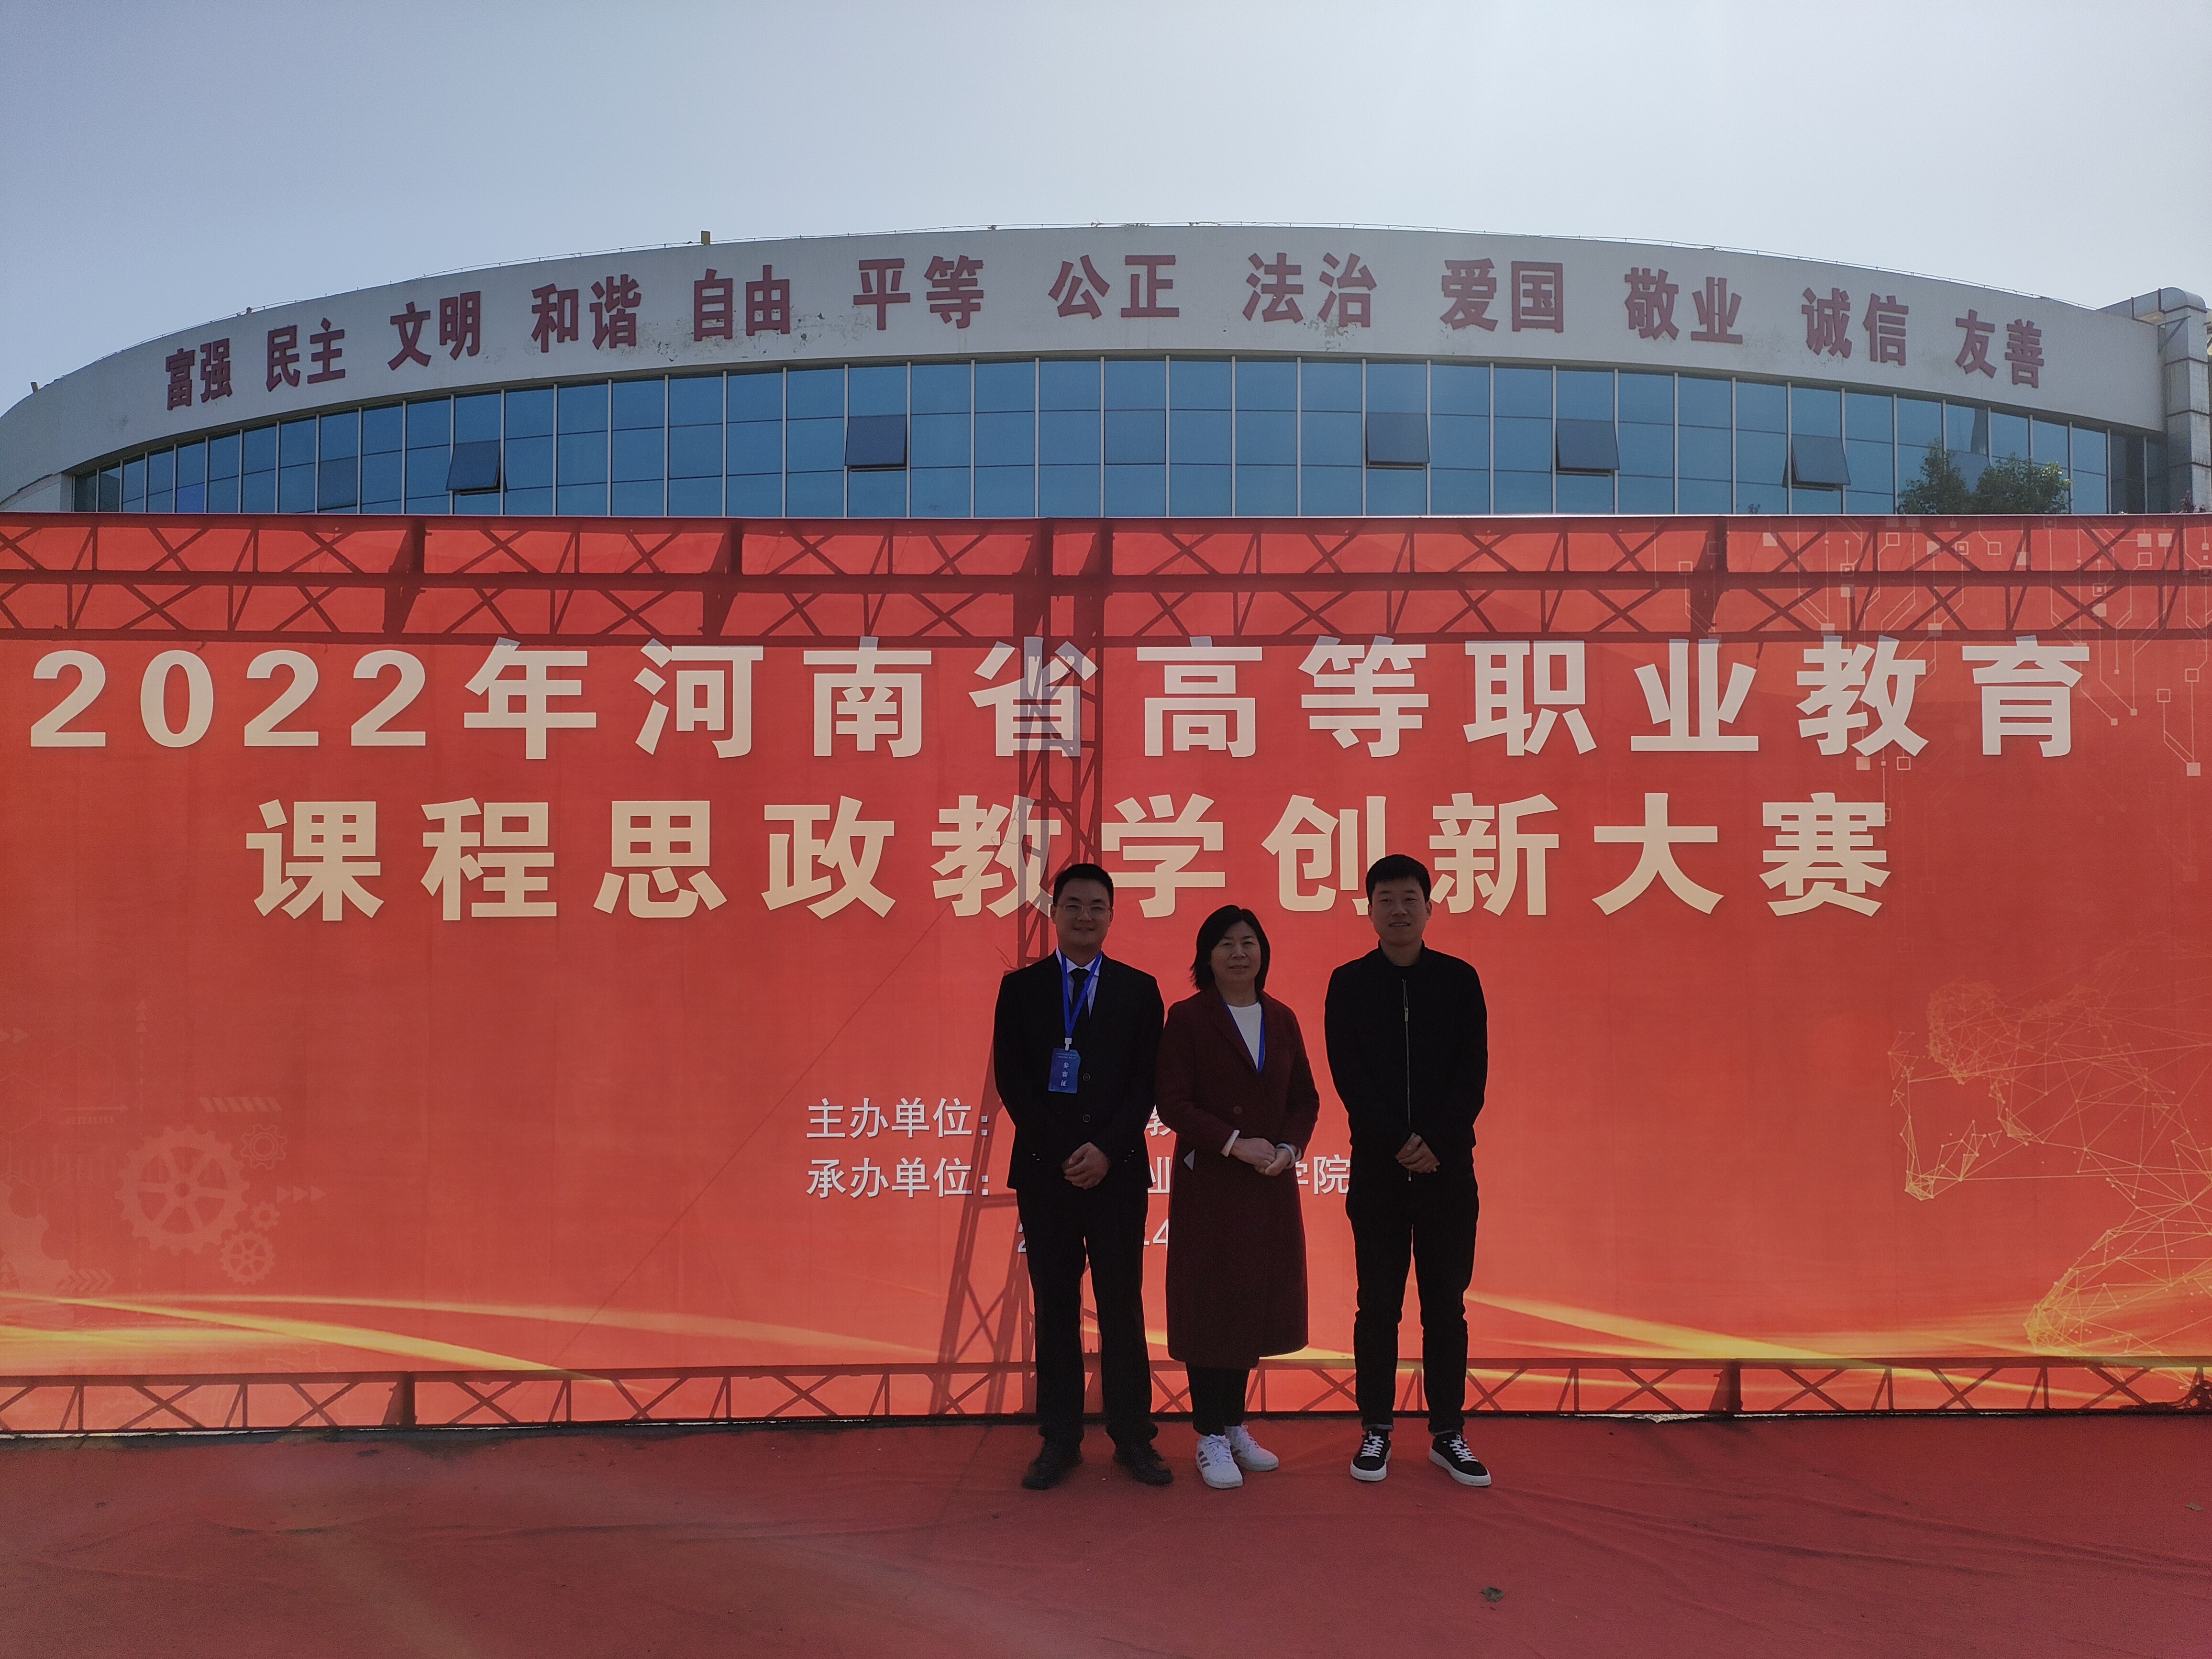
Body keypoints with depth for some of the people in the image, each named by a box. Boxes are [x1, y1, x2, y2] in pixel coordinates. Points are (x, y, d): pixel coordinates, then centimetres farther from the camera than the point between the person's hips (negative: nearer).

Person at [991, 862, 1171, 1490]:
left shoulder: (1139, 989, 6)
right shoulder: (1021, 987, 5)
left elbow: (1147, 1082, 1)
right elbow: (1010, 1078, -1)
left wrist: (1106, 1149, -11)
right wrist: (1060, 1153, -9)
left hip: (1117, 1169, 0)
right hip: (1044, 1169, 0)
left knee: (1122, 1305, 4)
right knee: (1055, 1308, 6)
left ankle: (1133, 1437, 13)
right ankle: (1059, 1439, 14)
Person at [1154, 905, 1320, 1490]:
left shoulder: (1282, 1019, 9)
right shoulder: (1187, 1018, -6)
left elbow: (1306, 1098, 11)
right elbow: (1173, 1103, -11)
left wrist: (1288, 1148, -7)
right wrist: (1235, 1144, -18)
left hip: (1271, 1185, 5)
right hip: (1208, 1183, -5)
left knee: (1256, 1302, 9)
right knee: (1210, 1303, 1)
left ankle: (1235, 1425, 24)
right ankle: (1210, 1438, 12)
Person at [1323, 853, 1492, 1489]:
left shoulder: (1459, 979, 4)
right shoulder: (1349, 983, 3)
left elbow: (1473, 1073, -1)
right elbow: (1347, 1076, -4)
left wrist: (1437, 1144, -12)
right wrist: (1400, 1143, -13)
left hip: (1448, 1166, 1)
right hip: (1378, 1167, 0)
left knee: (1446, 1304, 6)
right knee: (1378, 1305, 5)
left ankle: (1448, 1434, 16)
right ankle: (1376, 1431, 16)